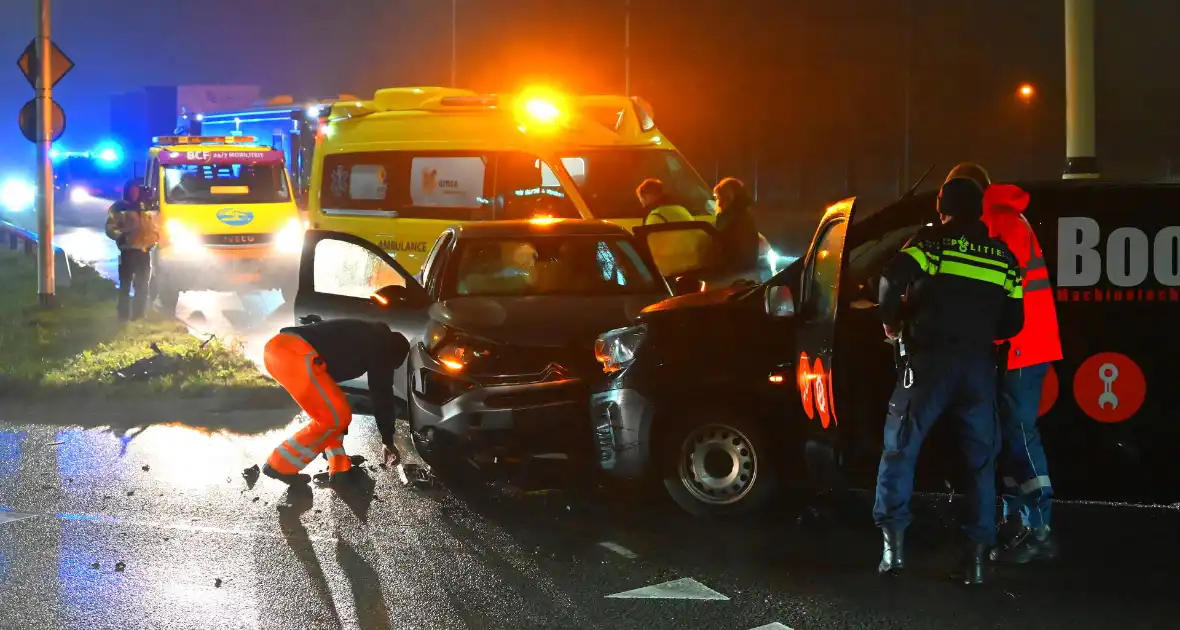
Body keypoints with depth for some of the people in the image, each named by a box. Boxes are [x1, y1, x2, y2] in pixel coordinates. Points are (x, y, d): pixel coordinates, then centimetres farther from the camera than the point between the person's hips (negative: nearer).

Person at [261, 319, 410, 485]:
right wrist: (388, 441, 23)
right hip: (295, 354, -10)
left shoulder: (365, 336, 36)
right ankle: (280, 466, 6)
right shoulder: (381, 345, 11)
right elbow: (383, 395, 13)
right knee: (334, 418, 3)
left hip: (276, 346, 10)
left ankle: (340, 468, 18)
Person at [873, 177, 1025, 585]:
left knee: (900, 449, 5)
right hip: (979, 364, 3)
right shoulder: (1003, 257, 15)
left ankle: (893, 543, -3)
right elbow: (1014, 321, 13)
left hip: (931, 358, -3)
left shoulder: (930, 243, 3)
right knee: (981, 459, 9)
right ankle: (976, 555, 3)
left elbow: (892, 281, -14)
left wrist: (891, 323, 3)